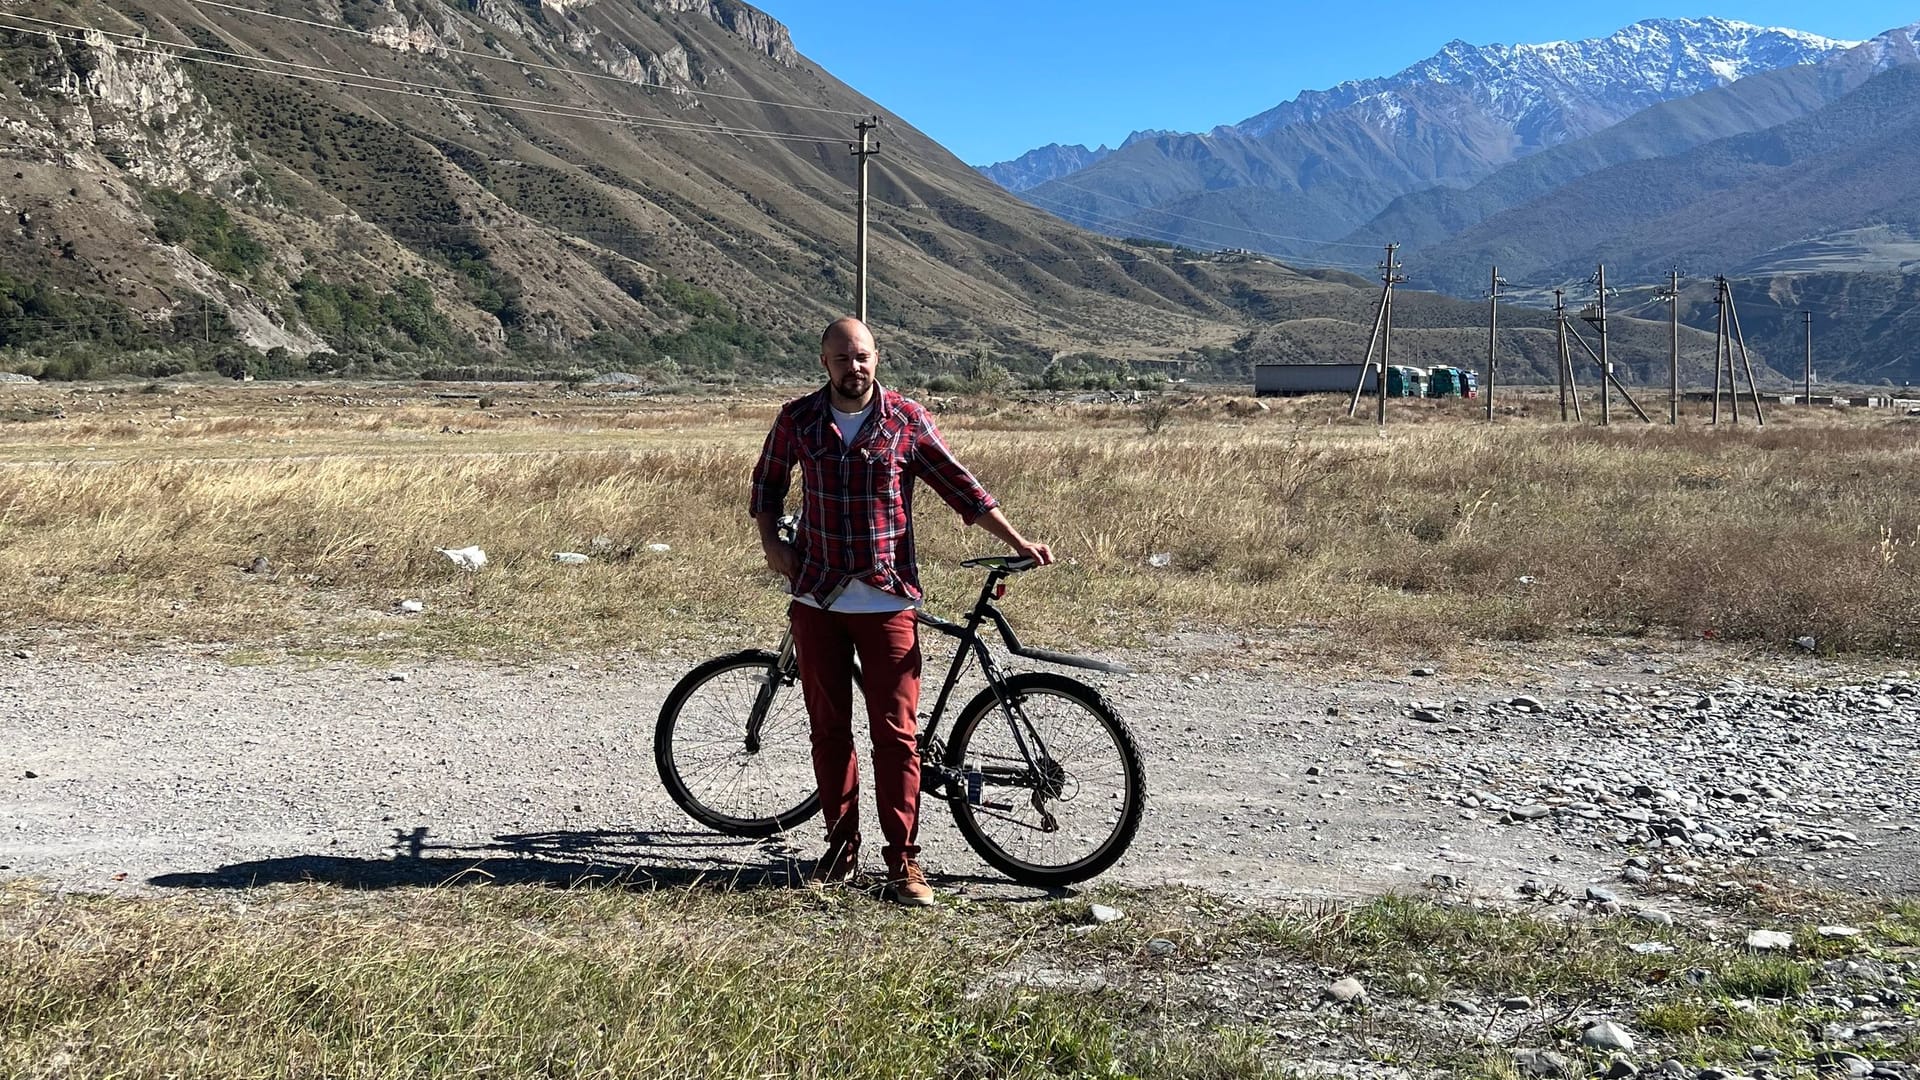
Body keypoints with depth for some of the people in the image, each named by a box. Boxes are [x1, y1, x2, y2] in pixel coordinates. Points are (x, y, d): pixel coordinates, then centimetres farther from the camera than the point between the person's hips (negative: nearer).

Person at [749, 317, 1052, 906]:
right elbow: (768, 481, 19)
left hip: (886, 599, -2)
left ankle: (903, 861, 3)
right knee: (828, 729, 9)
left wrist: (1017, 541, -3)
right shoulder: (797, 419, 4)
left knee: (895, 731, -4)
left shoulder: (908, 420, -1)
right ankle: (841, 846, 22)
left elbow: (959, 485, 1)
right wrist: (771, 541, 4)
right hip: (816, 597, 2)